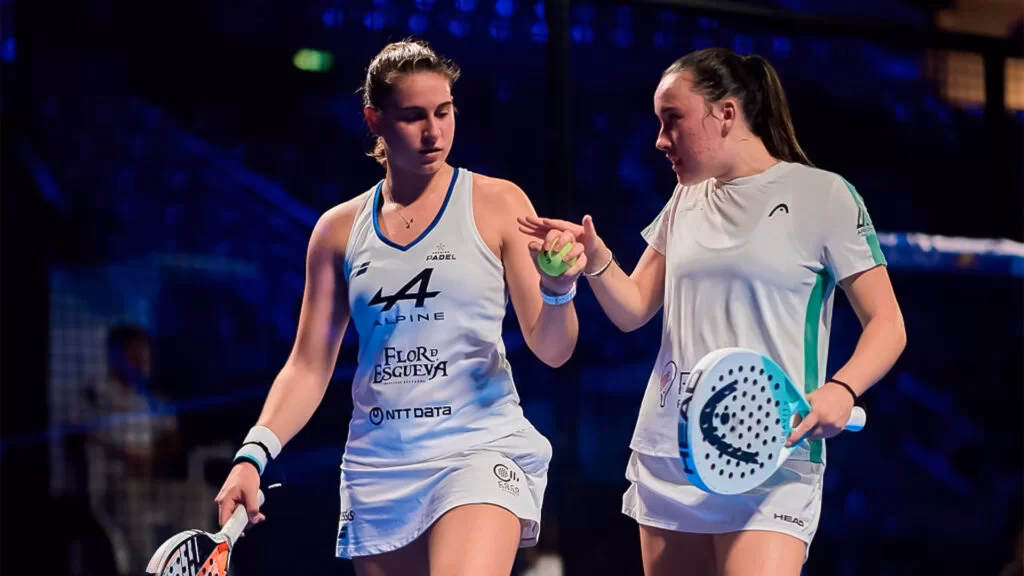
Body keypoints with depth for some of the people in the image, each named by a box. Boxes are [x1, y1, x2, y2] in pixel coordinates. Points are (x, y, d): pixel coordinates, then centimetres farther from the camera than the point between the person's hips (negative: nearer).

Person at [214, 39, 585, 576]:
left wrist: (557, 291, -23)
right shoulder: (338, 229, 9)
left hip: (479, 451, -4)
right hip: (377, 466, 4)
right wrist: (253, 456, -3)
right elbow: (308, 367, 11)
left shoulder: (497, 204, 1)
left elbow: (552, 351, -1)